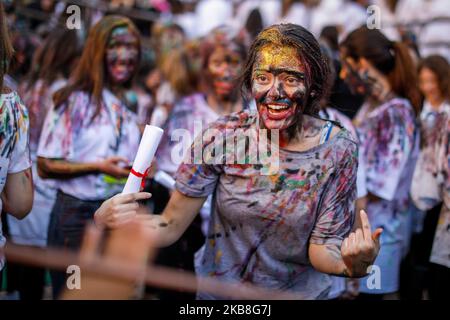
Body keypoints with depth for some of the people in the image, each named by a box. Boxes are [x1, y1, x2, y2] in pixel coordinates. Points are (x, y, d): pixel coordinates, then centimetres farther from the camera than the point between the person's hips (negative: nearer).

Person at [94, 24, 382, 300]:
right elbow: (171, 226, -13)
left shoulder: (337, 151, -16)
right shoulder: (222, 137, -16)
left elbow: (322, 247, -12)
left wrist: (351, 265, -33)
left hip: (299, 292, 0)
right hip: (216, 292, 1)